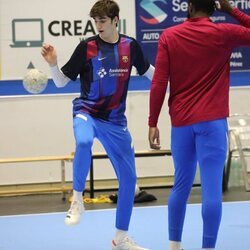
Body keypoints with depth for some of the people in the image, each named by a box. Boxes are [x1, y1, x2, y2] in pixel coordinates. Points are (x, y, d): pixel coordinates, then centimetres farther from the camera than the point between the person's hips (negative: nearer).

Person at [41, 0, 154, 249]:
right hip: (87, 111, -4)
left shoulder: (130, 45, -1)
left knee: (128, 177, 5)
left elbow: (148, 72, 17)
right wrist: (52, 63, -22)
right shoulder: (86, 47, -9)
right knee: (83, 142, -40)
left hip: (115, 120, 4)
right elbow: (61, 82, -5)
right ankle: (77, 200, -22)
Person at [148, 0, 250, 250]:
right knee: (212, 189, -5)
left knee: (181, 186, 16)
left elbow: (158, 84, -1)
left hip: (181, 123, 3)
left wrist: (153, 123, 4)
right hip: (212, 122, -3)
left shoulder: (169, 37, 1)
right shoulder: (224, 33, -3)